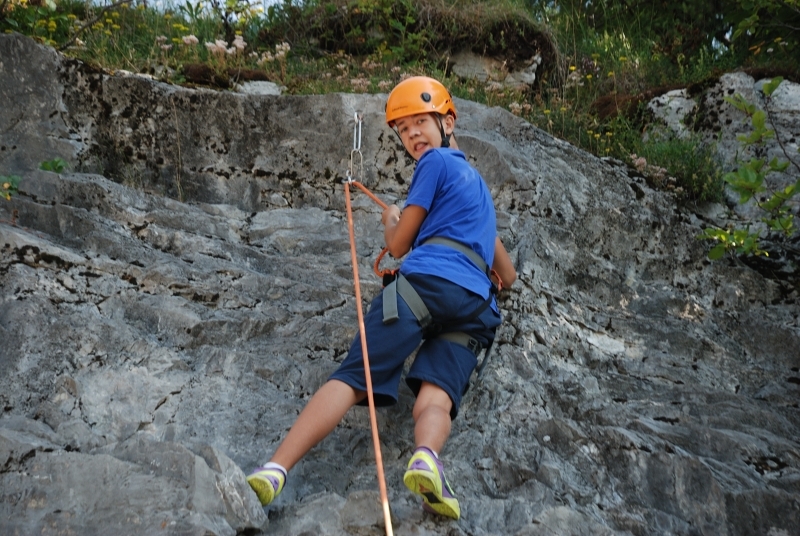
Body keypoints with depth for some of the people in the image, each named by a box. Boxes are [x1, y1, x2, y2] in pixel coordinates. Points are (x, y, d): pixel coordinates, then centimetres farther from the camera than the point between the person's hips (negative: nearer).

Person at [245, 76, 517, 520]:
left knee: (352, 376, -14)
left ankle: (275, 469, -27)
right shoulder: (479, 183, 37)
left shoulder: (436, 161, 14)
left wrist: (391, 221, 35)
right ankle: (426, 458, -48)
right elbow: (508, 276, 42)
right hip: (476, 310, 6)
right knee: (437, 398, -15)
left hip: (427, 283, -6)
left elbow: (398, 246, 14)